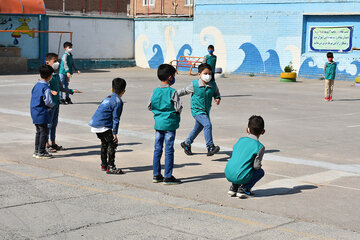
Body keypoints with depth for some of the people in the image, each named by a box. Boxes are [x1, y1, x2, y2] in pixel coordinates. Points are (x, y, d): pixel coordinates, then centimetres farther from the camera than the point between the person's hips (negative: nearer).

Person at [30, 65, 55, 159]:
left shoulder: (36, 85, 8)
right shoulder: (46, 88, -18)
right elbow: (48, 102, -22)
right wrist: (52, 105, -1)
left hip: (34, 112, 9)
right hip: (42, 113, -9)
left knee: (39, 131, 16)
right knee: (44, 132, 0)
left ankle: (36, 151, 21)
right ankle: (41, 152, 3)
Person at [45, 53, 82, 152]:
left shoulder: (56, 75, 12)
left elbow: (61, 88, 22)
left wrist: (72, 91, 22)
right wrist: (51, 92, -37)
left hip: (56, 103, 8)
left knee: (54, 124, 14)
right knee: (48, 124, -1)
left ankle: (53, 143, 23)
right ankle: (46, 145, 6)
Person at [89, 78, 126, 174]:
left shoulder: (108, 98, 18)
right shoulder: (118, 101, -8)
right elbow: (115, 118, -12)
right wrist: (114, 133, -10)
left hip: (94, 124, 9)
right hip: (103, 126, -9)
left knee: (105, 143, 24)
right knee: (112, 144, -4)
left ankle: (104, 164, 32)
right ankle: (110, 167, -6)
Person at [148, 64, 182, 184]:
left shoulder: (155, 91, 1)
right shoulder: (172, 92, -13)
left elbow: (150, 107, 6)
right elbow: (178, 108, -13)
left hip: (158, 123, 5)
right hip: (170, 124, -5)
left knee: (157, 149, 11)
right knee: (169, 150, 0)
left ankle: (156, 175, 17)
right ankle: (168, 177, 2)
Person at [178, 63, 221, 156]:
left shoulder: (213, 85, -4)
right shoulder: (194, 85, -11)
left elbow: (216, 94, 12)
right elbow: (184, 91, 3)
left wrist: (217, 99, -10)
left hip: (206, 111, 6)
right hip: (197, 110, -6)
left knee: (198, 128, 19)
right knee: (208, 125, -24)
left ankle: (186, 144, 40)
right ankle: (210, 147, -24)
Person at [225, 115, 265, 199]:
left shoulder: (241, 140, 12)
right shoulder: (260, 147, -4)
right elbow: (256, 166, -6)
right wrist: (259, 165, 19)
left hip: (228, 175, 6)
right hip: (240, 177, -6)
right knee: (261, 172, 18)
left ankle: (233, 188, 22)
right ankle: (243, 189, 4)